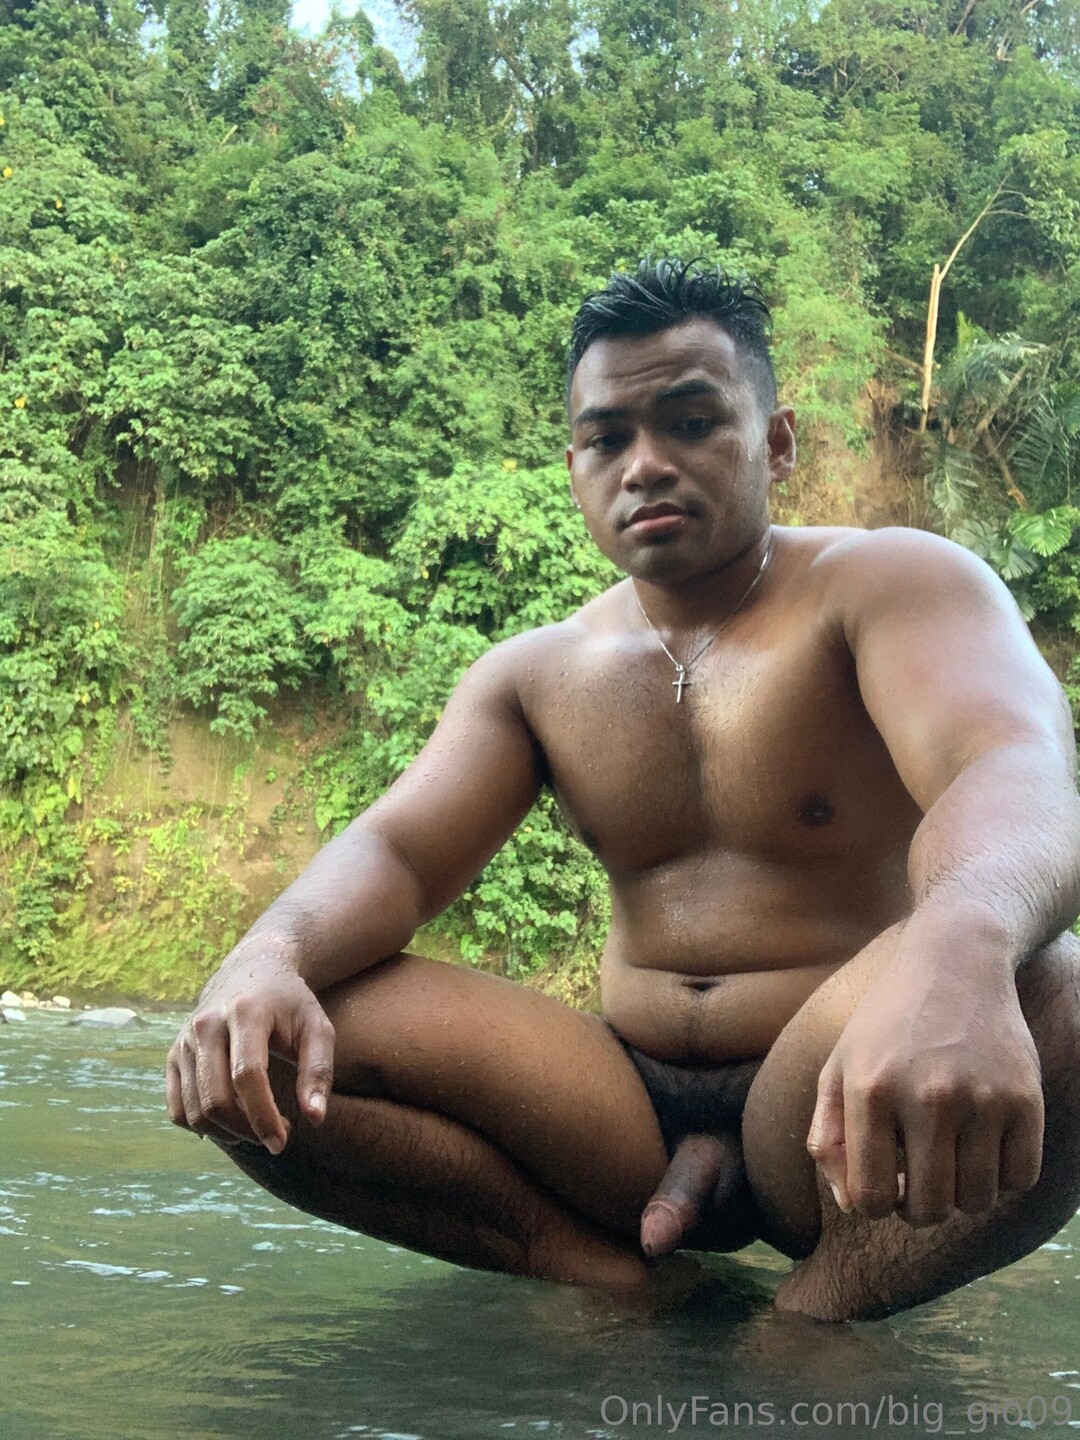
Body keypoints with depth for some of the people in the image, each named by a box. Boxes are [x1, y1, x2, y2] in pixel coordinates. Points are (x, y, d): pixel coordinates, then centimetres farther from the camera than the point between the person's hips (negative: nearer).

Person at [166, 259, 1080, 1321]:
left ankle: (817, 1312, -14)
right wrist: (267, 960, -26)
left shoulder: (893, 585, -5)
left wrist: (957, 955, -50)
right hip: (626, 1117, 4)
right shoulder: (535, 674, 10)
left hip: (836, 1124, -3)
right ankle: (617, 1279, -12)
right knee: (252, 1055, -13)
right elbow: (394, 851, -1)